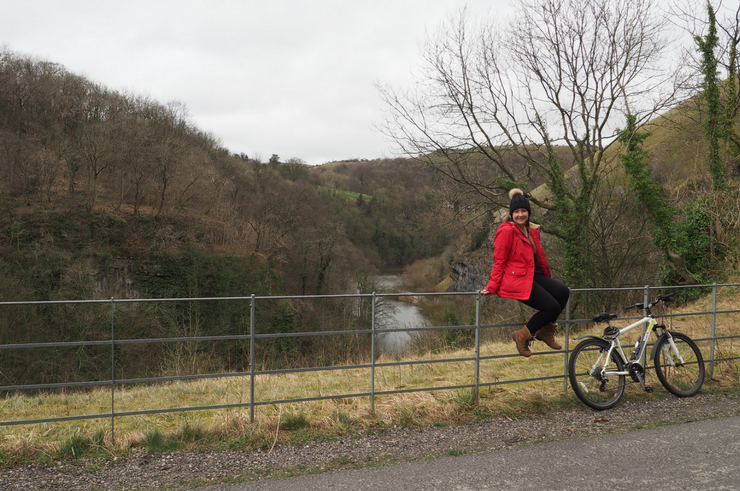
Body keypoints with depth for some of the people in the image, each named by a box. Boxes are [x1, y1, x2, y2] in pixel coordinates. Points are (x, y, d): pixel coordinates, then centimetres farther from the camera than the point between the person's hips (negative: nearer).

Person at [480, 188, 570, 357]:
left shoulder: (532, 230, 14)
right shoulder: (506, 231, -12)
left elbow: (539, 255, 22)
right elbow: (499, 261, -11)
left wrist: (549, 282, 26)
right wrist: (492, 287, -13)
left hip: (532, 276, 8)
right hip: (515, 280, -8)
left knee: (563, 292, -10)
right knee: (552, 307, -15)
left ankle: (545, 331, 8)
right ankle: (523, 335, 4)